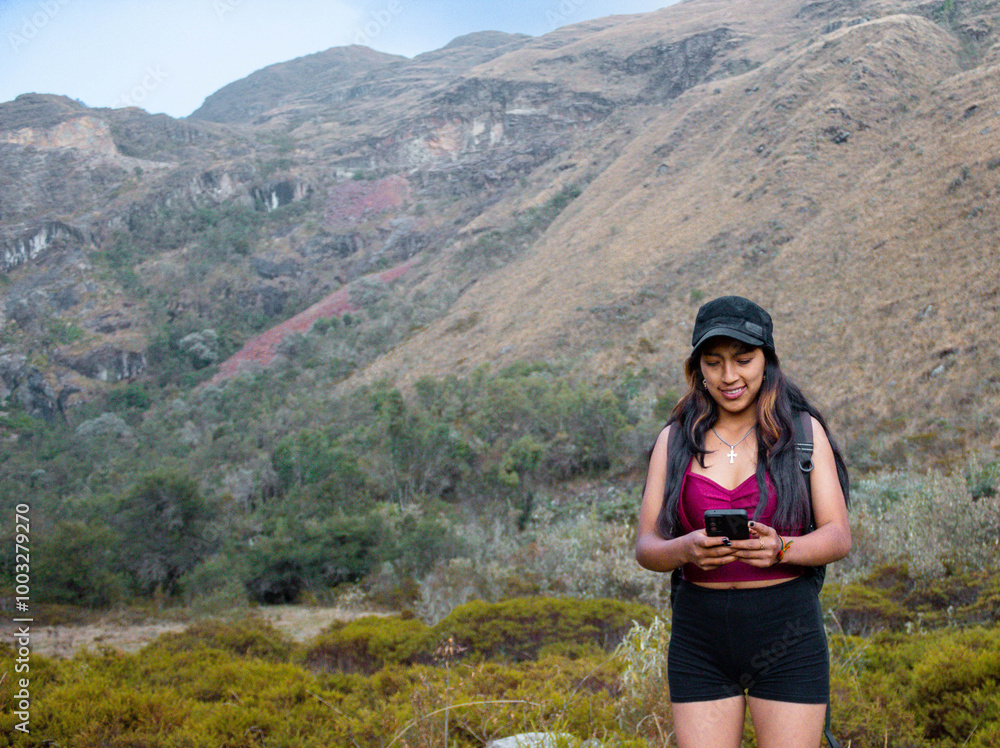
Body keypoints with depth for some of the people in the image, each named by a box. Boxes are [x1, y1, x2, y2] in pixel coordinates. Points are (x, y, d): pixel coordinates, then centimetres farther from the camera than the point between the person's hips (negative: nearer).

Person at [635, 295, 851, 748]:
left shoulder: (804, 432, 1)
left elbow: (838, 536, -3)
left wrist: (779, 548, -23)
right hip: (700, 638, 2)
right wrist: (686, 549, -21)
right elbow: (645, 547, 2)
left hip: (788, 638, -1)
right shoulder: (675, 440, 5)